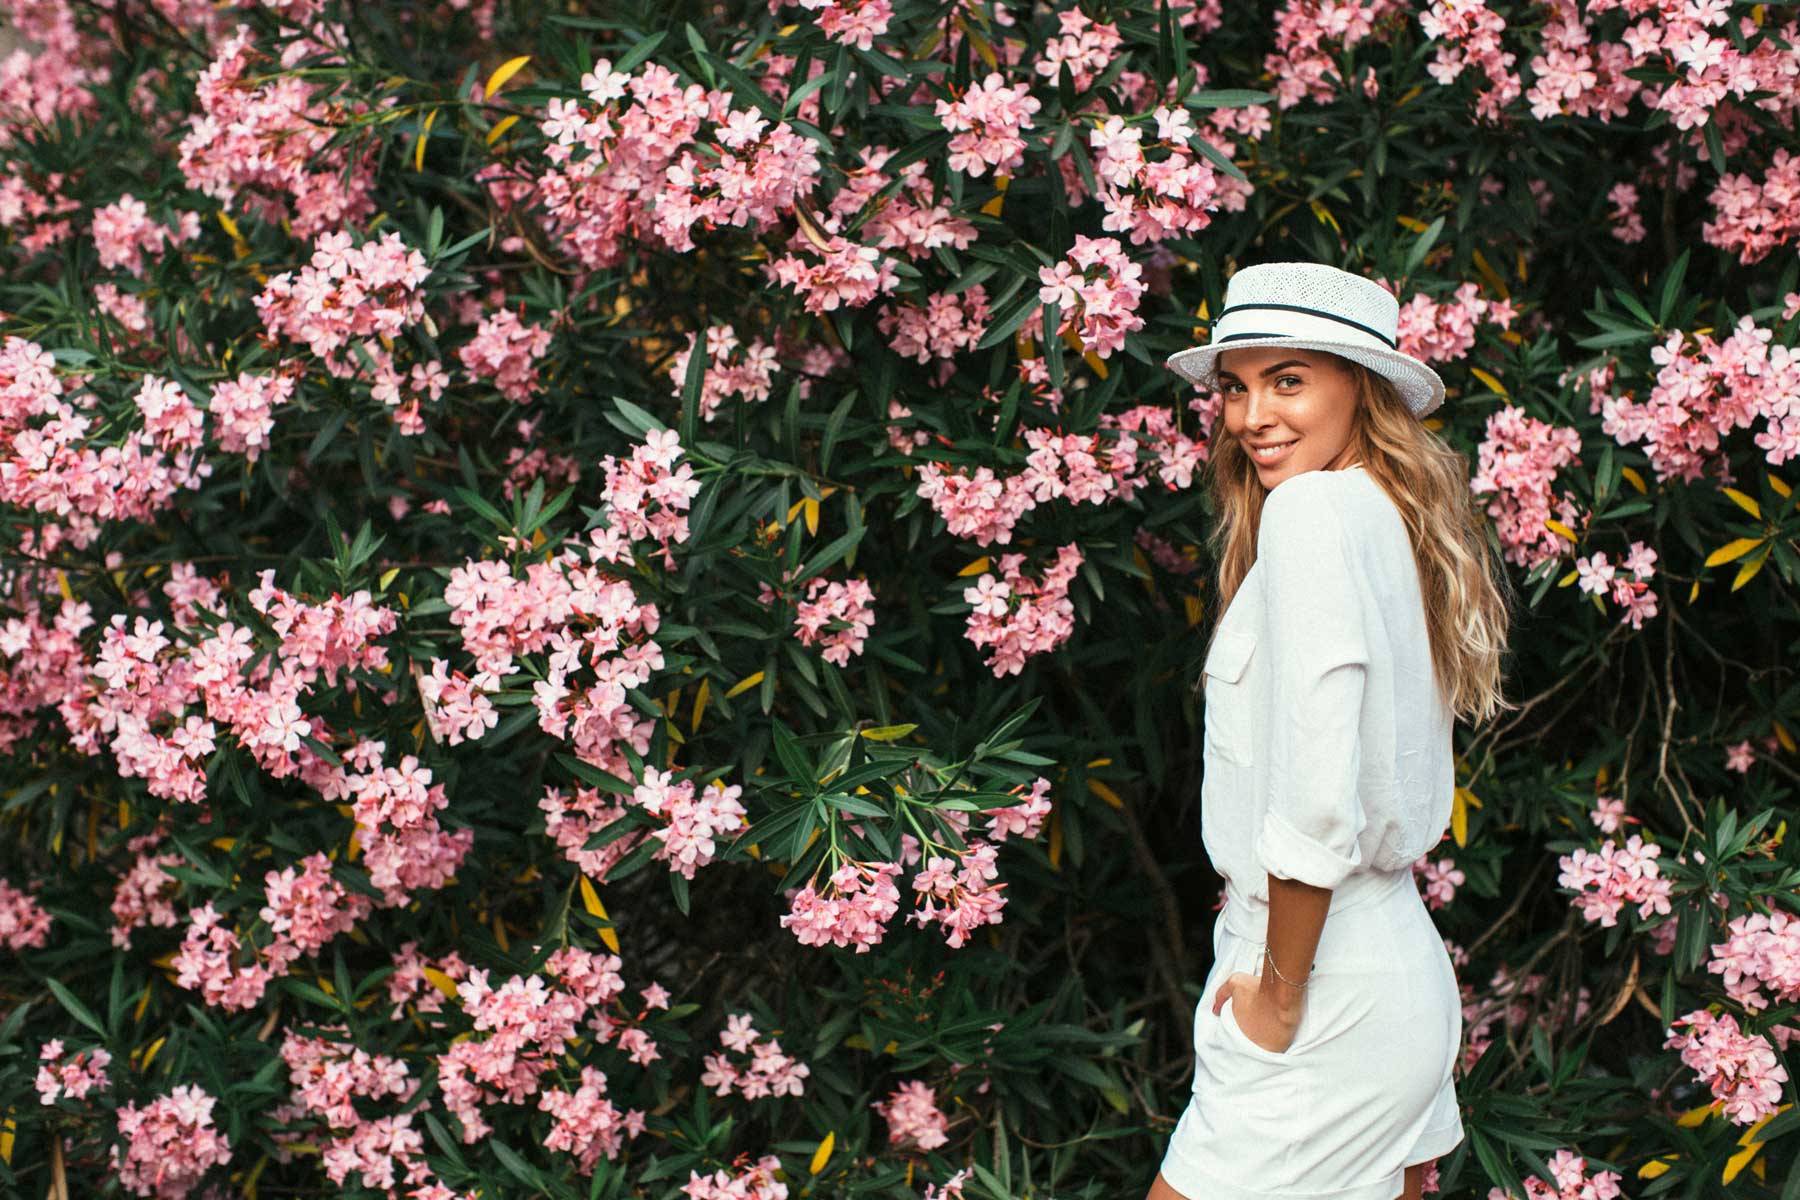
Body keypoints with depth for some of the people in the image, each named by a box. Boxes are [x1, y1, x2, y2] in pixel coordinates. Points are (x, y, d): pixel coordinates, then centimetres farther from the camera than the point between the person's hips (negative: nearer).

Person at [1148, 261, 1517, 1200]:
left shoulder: (1316, 508, -16)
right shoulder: (1395, 519, 12)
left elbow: (1318, 795, -24)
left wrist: (1278, 996, -15)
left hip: (1328, 1006, -9)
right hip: (1406, 974, 9)